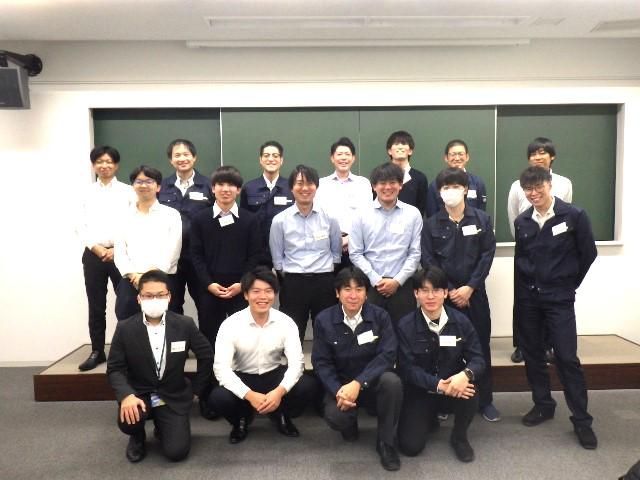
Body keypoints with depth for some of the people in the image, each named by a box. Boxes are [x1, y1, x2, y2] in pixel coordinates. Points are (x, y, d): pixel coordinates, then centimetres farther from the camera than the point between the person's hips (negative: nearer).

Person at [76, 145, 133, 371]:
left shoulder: (127, 191, 2)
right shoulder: (87, 193, 9)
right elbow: (81, 226, 6)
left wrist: (117, 250, -10)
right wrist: (96, 248, -7)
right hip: (93, 255, 2)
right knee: (96, 306, 7)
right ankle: (97, 352, 17)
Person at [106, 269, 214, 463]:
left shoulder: (185, 325, -8)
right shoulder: (125, 328, -8)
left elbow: (206, 356, 3)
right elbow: (115, 368, -8)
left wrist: (196, 389, 4)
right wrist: (126, 395, -26)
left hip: (173, 397, 0)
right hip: (139, 394, 0)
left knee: (176, 452, -14)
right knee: (128, 421, -33)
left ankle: (161, 426, 23)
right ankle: (137, 437, 8)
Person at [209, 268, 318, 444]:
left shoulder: (286, 322, -13)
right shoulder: (231, 324, -18)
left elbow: (296, 362, -17)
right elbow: (221, 367, -24)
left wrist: (280, 391, -35)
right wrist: (250, 395, -36)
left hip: (275, 375, 1)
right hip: (243, 378, -1)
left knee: (308, 386, -26)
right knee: (218, 398, -31)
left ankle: (281, 416, 9)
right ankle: (241, 419, 7)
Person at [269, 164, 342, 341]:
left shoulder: (329, 218, 0)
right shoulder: (280, 220, -2)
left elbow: (336, 251, 14)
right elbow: (277, 257, 8)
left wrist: (326, 271, 10)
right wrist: (289, 277, 5)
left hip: (324, 282, 1)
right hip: (293, 284, 0)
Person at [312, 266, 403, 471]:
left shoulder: (380, 316, -9)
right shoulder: (324, 320, -7)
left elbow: (387, 355, -17)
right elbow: (321, 362, -7)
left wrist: (358, 383, -29)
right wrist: (338, 390, -25)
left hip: (372, 382, 0)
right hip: (340, 383, 0)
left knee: (392, 381, -33)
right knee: (334, 416, -30)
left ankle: (386, 443, -9)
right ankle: (351, 423, 12)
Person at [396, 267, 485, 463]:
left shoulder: (460, 321, -8)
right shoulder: (405, 326, -12)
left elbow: (477, 359, -10)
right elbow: (407, 368, -15)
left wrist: (466, 374, -34)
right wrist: (437, 385, -30)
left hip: (454, 385, 1)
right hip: (420, 390, -1)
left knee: (468, 389, -34)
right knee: (410, 447, -14)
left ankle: (459, 436, -1)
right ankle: (428, 419, 23)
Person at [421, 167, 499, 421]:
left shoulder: (482, 219, 2)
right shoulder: (431, 224, 1)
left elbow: (487, 255, -3)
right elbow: (428, 261, -3)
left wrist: (470, 287, -12)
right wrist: (449, 290, -11)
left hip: (474, 292, 0)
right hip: (443, 293, 0)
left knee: (480, 345, 6)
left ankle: (485, 400, 20)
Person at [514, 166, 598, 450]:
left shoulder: (574, 216, -8)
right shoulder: (522, 222, 3)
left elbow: (588, 253, -1)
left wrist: (569, 284, 5)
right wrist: (525, 287, 8)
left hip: (559, 298, -4)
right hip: (528, 298, 4)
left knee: (567, 357, -4)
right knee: (532, 354, 10)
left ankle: (581, 419, 9)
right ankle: (543, 405, 28)